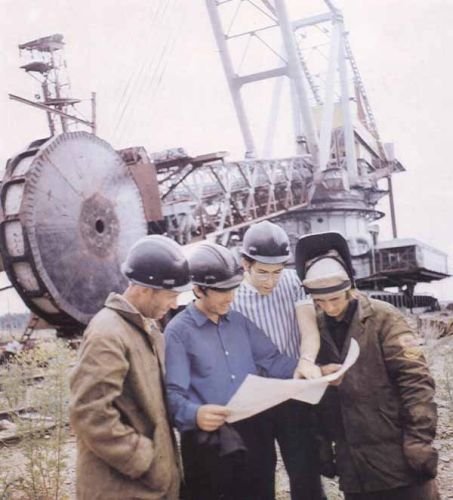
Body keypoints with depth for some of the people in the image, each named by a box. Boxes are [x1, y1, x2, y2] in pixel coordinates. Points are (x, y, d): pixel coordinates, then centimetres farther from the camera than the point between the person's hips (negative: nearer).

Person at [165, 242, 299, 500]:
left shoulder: (240, 321, 11)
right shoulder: (178, 331, -8)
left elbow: (272, 360, 11)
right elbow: (173, 393, -15)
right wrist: (195, 414, -36)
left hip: (254, 435, 6)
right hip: (208, 445, -5)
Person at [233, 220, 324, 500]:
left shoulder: (293, 282, -3)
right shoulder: (232, 298, -9)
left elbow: (310, 328, -12)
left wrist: (307, 360, -33)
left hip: (294, 396, 1)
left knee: (306, 474, 6)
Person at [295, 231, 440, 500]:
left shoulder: (383, 318, -8)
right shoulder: (315, 329, 4)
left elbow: (416, 381, -11)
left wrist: (420, 442, -15)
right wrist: (324, 450, 11)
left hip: (399, 460, -4)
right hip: (353, 469, 4)